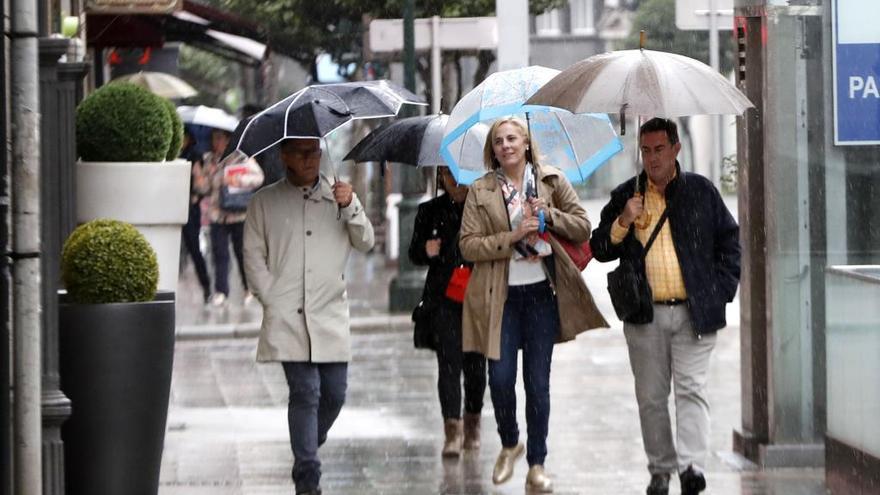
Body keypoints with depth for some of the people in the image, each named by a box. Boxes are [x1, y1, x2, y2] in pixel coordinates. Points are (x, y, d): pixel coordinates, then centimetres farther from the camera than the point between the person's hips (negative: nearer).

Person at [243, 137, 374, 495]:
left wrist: (350, 208, -10)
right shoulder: (265, 202, 7)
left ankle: (307, 450, 29)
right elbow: (253, 255, 6)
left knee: (334, 393, 3)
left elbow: (365, 243, 8)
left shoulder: (338, 195, 12)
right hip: (287, 316, -3)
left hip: (331, 314, 3)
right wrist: (271, 300, -3)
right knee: (305, 392, -9)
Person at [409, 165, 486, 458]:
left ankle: (472, 425, 24)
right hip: (444, 299, 0)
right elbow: (414, 254, 13)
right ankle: (453, 431, -11)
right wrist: (426, 251, -10)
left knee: (475, 365, 6)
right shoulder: (430, 211, 9)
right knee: (449, 363, -9)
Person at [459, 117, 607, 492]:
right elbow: (467, 246, -4)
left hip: (542, 292, 1)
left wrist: (549, 213, -12)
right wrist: (512, 237, -16)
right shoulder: (480, 191, 1)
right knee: (500, 379, -4)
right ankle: (509, 444, 24)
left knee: (538, 382, 3)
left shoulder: (552, 181, 4)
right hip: (500, 295, 0)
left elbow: (583, 228, 4)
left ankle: (537, 464, 12)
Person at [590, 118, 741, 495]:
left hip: (694, 313, -2)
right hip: (645, 316, 2)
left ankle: (692, 465, -17)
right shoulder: (624, 196, 8)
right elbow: (600, 250, 8)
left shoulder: (701, 191, 6)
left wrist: (722, 290, 2)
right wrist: (622, 223, -10)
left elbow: (730, 240, 11)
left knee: (691, 389, -10)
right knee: (651, 397, 6)